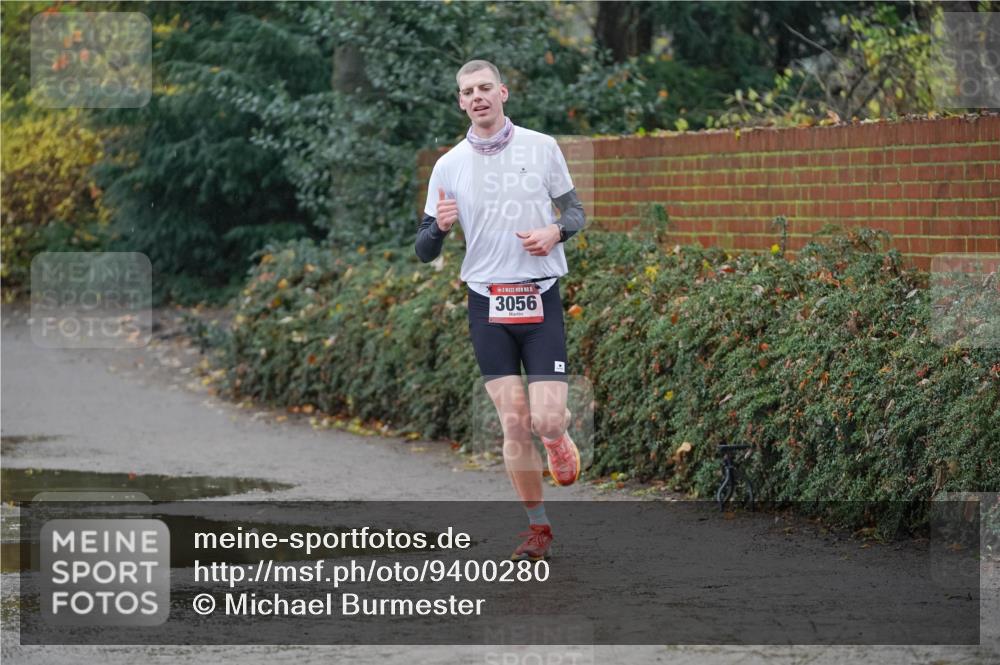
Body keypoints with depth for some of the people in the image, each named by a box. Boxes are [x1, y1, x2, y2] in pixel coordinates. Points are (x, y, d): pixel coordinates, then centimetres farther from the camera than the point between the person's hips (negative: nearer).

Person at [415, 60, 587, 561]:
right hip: (487, 303, 1)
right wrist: (439, 225, -17)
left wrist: (556, 230, -10)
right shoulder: (449, 166, 3)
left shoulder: (542, 147, 2)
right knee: (513, 422, -6)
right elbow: (424, 251, 6)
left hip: (541, 299, -1)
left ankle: (559, 436, 28)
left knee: (546, 421, -11)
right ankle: (537, 528, 8)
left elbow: (574, 209, 12)